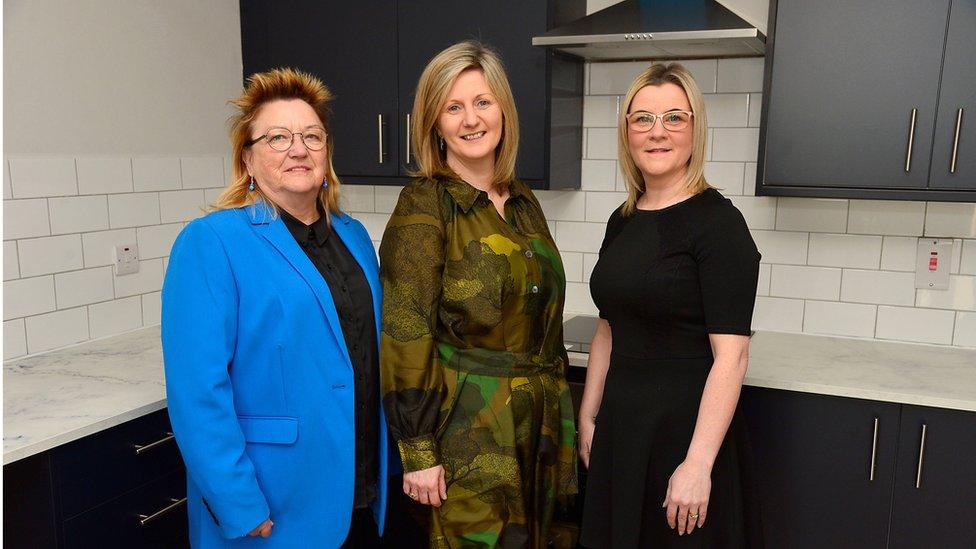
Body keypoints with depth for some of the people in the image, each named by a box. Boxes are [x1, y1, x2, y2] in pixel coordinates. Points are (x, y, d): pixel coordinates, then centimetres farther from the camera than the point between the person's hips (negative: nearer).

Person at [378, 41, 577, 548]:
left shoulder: (522, 202, 7)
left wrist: (558, 413, 14)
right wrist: (417, 451, -15)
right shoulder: (423, 206, -12)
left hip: (537, 424, 7)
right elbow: (405, 334, -15)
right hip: (467, 430, -6)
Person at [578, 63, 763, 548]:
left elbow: (731, 356, -19)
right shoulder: (622, 222, 6)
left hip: (685, 428, -6)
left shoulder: (718, 221, -14)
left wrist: (698, 465, -22)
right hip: (620, 424, 7)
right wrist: (588, 417, 11)